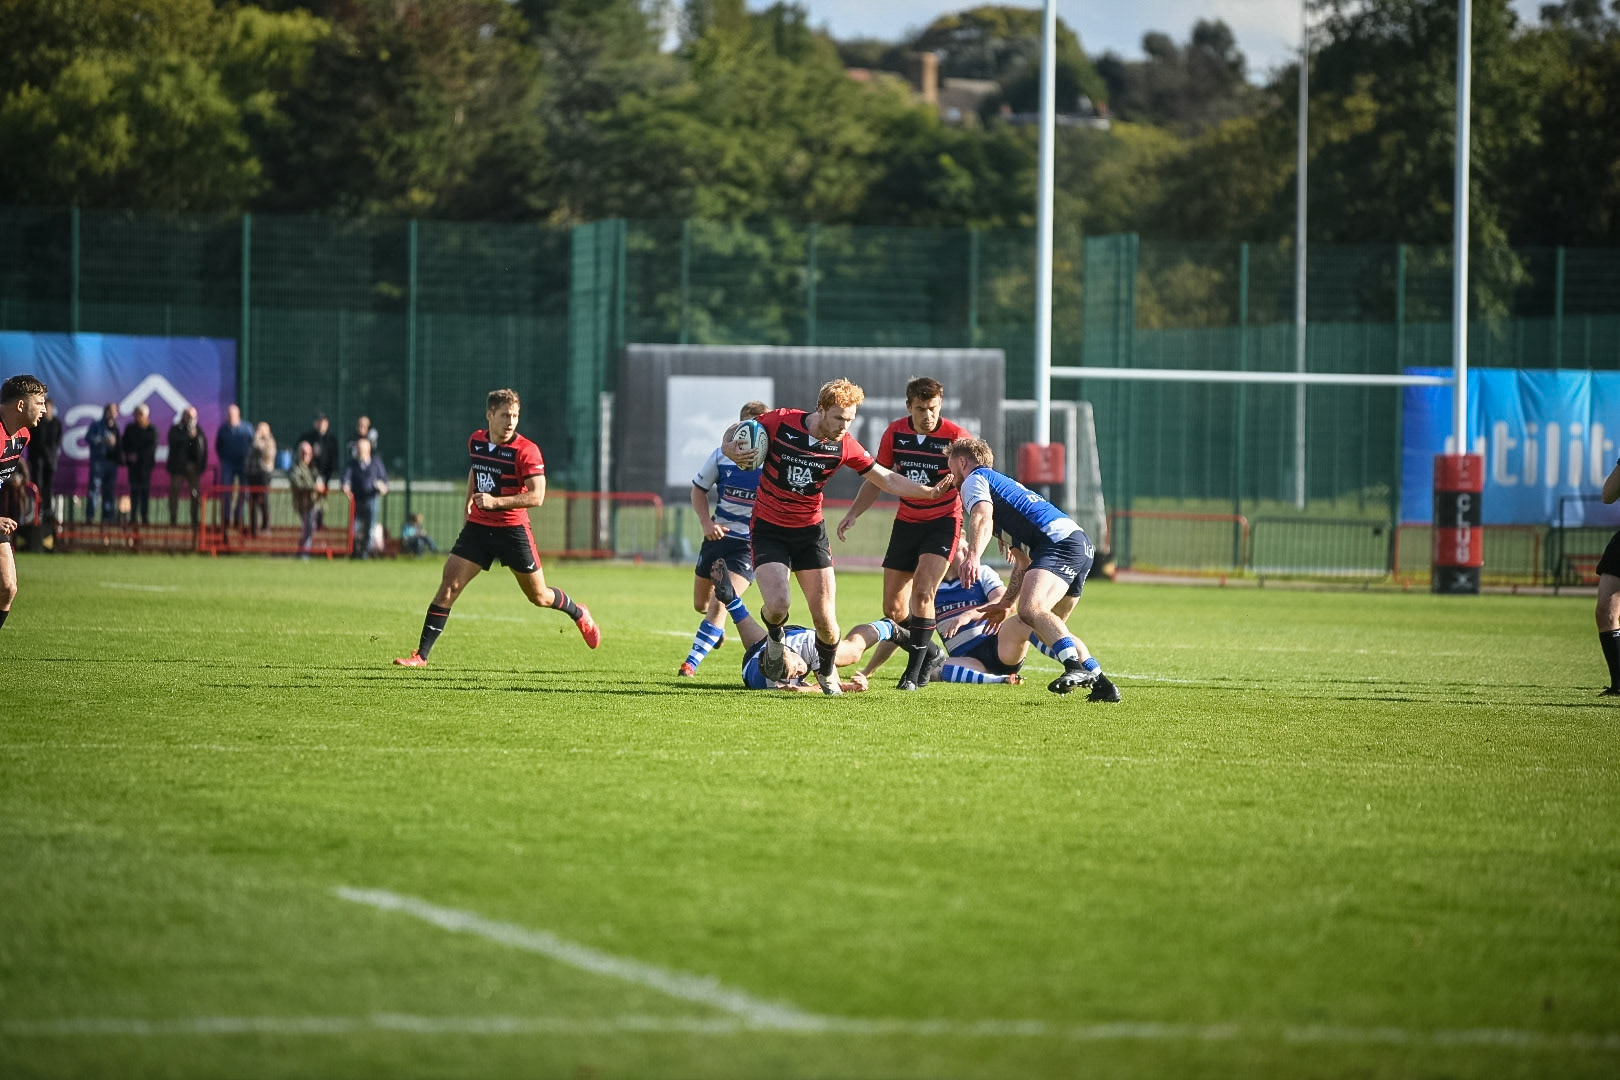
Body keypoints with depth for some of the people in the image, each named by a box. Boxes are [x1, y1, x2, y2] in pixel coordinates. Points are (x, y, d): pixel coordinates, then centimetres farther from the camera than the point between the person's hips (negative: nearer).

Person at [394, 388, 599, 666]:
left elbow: (536, 496, -21)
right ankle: (421, 655, -8)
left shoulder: (526, 451, -15)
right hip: (478, 526, 4)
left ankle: (579, 614, 41)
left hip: (513, 530, -4)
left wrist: (496, 501, -29)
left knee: (538, 596, 9)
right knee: (448, 586, -9)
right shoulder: (476, 441, 3)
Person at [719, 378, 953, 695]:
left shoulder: (844, 446, -8)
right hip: (769, 530, -2)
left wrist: (930, 491, -13)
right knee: (777, 605, -21)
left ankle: (827, 673, 24)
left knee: (825, 617, -6)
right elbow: (735, 430, 0)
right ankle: (775, 638, 18)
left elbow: (887, 480, 1)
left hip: (810, 531, 2)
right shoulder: (780, 422, -16)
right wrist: (731, 449, -24)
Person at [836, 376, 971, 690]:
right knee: (893, 608, 2)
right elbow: (876, 478, 9)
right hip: (906, 522, 5)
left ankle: (915, 670, -13)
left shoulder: (955, 437, -15)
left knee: (922, 592, -22)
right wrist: (853, 514, -1)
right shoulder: (895, 433, -3)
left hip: (943, 521, -5)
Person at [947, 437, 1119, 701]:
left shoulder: (975, 479, 10)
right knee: (1049, 626, 21)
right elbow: (1024, 561, 40)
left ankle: (1077, 668, -48)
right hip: (1083, 547, 10)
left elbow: (982, 517, -15)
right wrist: (1006, 603, 46)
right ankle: (1101, 683, 13)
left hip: (1059, 543, -10)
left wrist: (972, 557, -32)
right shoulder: (1003, 484, 38)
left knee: (1031, 610, -28)